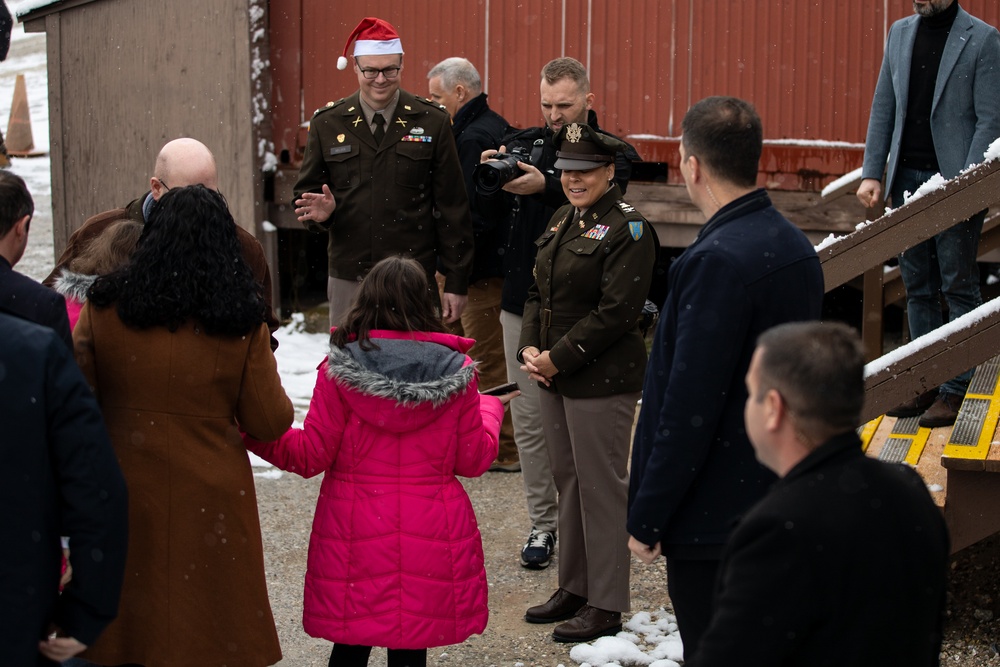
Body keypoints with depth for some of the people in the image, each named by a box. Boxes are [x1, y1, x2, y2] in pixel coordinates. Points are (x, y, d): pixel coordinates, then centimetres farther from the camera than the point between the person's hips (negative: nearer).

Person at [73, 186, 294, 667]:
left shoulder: (103, 310, -7)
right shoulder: (241, 324, -9)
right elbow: (269, 423, -3)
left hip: (122, 500, 1)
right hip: (210, 501, -1)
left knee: (123, 624, 14)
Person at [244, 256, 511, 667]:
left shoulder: (340, 369, -6)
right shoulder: (456, 372, -3)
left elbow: (311, 456, -6)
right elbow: (473, 460, 4)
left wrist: (252, 432, 6)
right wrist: (490, 410, 23)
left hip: (355, 534, -1)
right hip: (430, 540, 1)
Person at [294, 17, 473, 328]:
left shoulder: (431, 122, 2)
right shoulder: (327, 123, 6)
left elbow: (452, 207, 2)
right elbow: (306, 191, 13)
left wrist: (456, 282, -1)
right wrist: (320, 211, -13)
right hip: (349, 279, 2)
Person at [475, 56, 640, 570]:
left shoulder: (613, 153, -1)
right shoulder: (520, 144, 11)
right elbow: (489, 215, 9)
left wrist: (545, 187, -33)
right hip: (523, 301, 4)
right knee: (529, 418, 7)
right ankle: (543, 523, 18)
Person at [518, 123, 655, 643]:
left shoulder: (627, 229, -13)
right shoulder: (563, 220, 13)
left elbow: (616, 311, -19)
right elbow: (539, 292, 16)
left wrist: (559, 358, -17)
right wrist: (530, 349, 0)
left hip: (602, 381, -8)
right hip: (555, 381, 8)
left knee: (601, 487, -1)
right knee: (568, 481, 16)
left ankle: (606, 605, 8)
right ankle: (574, 587, 28)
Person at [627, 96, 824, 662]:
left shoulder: (718, 261, -22)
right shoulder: (796, 247, 7)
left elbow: (690, 408, -23)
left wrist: (646, 518, -15)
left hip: (717, 510, -9)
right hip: (778, 501, 10)